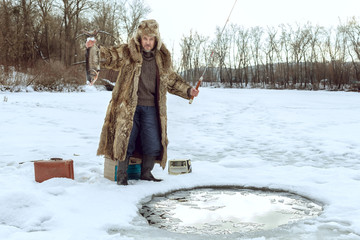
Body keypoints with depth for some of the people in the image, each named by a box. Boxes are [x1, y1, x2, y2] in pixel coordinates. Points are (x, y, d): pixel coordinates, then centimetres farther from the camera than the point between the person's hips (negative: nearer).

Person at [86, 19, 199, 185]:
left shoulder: (162, 58, 11)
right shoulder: (127, 52, 0)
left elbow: (172, 80, 20)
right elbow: (110, 57, -11)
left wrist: (188, 90, 11)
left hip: (151, 108, 3)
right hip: (128, 106, -3)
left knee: (153, 144, 5)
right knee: (126, 140, -1)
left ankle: (146, 173, 25)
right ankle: (122, 176, 13)